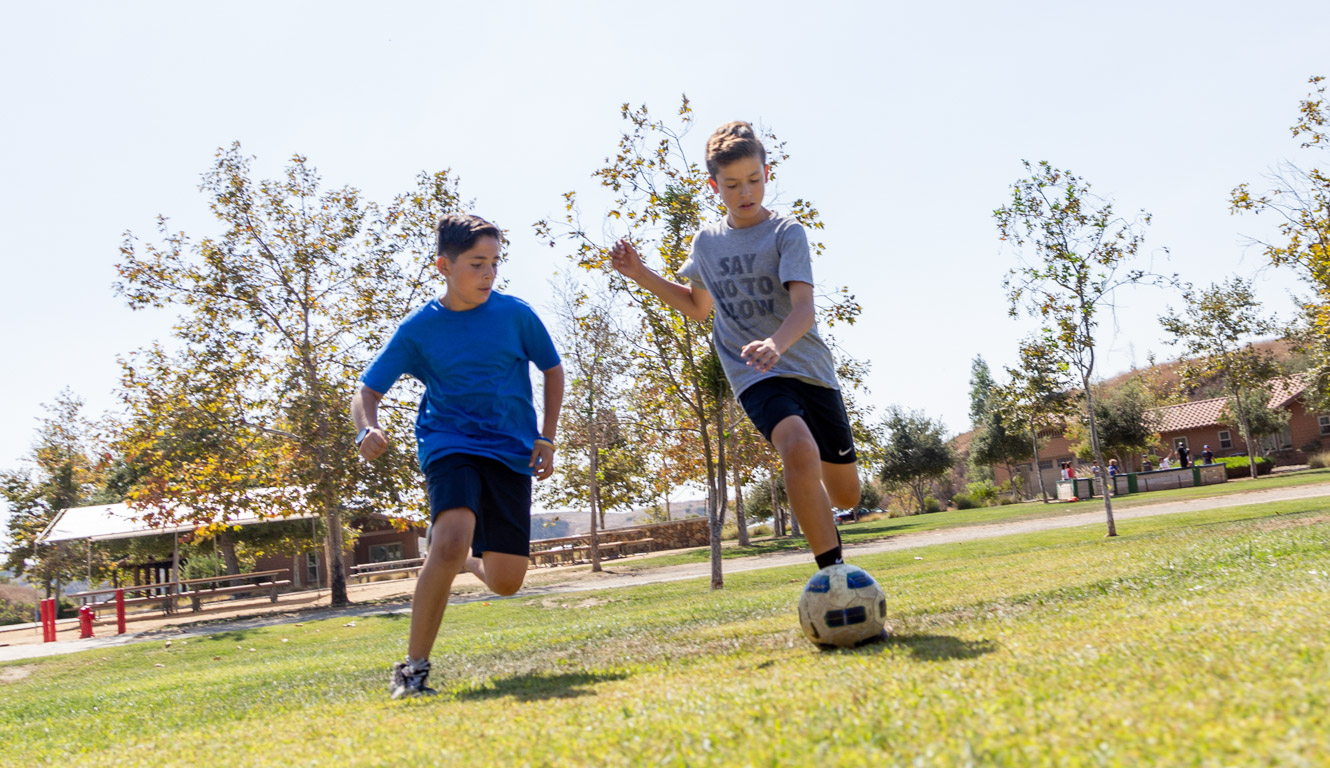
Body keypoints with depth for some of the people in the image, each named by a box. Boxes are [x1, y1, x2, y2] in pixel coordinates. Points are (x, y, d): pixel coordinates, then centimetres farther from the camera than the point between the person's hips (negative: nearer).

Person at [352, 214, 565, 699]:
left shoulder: (515, 313, 0)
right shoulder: (418, 329, -3)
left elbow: (553, 369, 13)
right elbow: (368, 390, -1)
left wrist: (547, 437, 4)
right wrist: (367, 430, -23)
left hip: (512, 453, 2)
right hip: (450, 445, -2)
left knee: (506, 582, 1)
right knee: (452, 540, -30)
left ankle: (461, 559, 39)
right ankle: (413, 668, -16)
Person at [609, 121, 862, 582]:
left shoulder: (786, 232, -6)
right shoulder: (707, 240, 7)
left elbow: (804, 307, -20)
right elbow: (698, 306, 24)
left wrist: (777, 344, -41)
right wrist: (642, 276, 12)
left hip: (812, 370, 0)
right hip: (756, 376, 0)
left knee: (845, 494, 9)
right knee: (800, 450, -32)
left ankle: (818, 519, 47)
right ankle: (832, 573, -22)